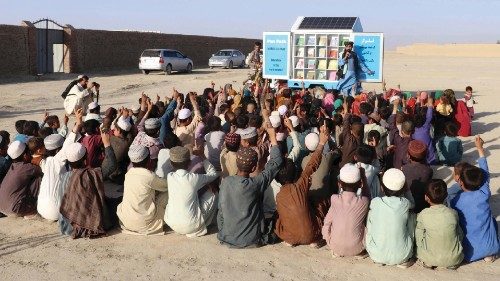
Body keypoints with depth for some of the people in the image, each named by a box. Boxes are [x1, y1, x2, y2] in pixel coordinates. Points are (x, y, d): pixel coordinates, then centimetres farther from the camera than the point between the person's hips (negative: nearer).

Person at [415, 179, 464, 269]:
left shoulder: (423, 215, -15)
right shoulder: (453, 213, -11)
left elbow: (419, 241, -3)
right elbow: (460, 234, 6)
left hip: (431, 259, -1)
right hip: (454, 259, 1)